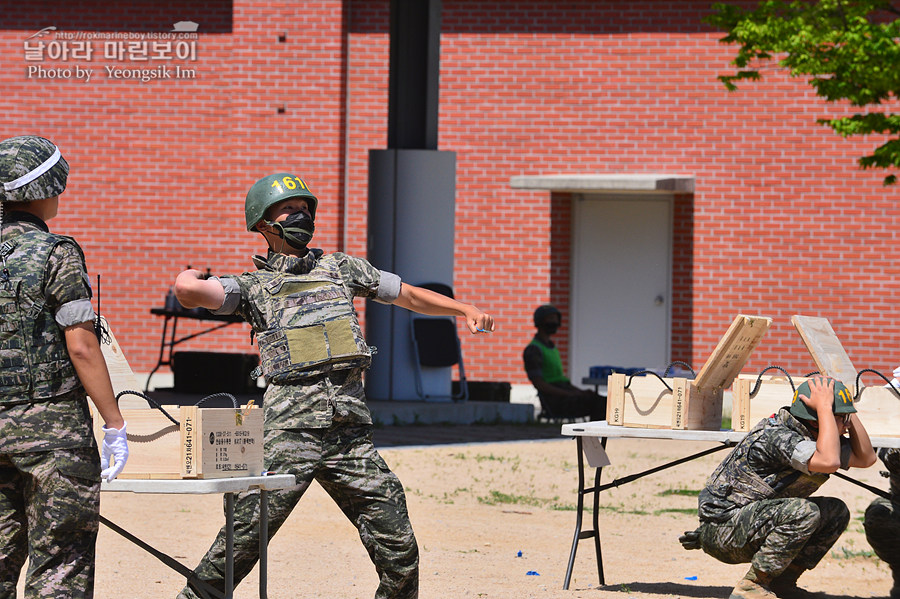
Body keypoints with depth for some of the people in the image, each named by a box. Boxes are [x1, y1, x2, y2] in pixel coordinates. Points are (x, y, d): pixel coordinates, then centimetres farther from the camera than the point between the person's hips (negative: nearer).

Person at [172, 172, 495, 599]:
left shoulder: (339, 267, 22)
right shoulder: (252, 286, 9)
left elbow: (408, 294, 29)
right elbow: (187, 291, -7)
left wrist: (465, 310, 20)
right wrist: (191, 276, 15)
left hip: (352, 432, 4)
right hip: (290, 430, -4)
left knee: (398, 550, 1)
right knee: (242, 542, -9)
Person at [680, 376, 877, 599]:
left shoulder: (813, 438, 4)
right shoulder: (778, 436, -25)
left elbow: (865, 458, 9)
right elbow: (829, 462, -39)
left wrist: (849, 413, -2)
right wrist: (825, 408, -30)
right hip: (723, 528, -10)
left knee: (836, 512, 5)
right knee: (804, 512, -30)